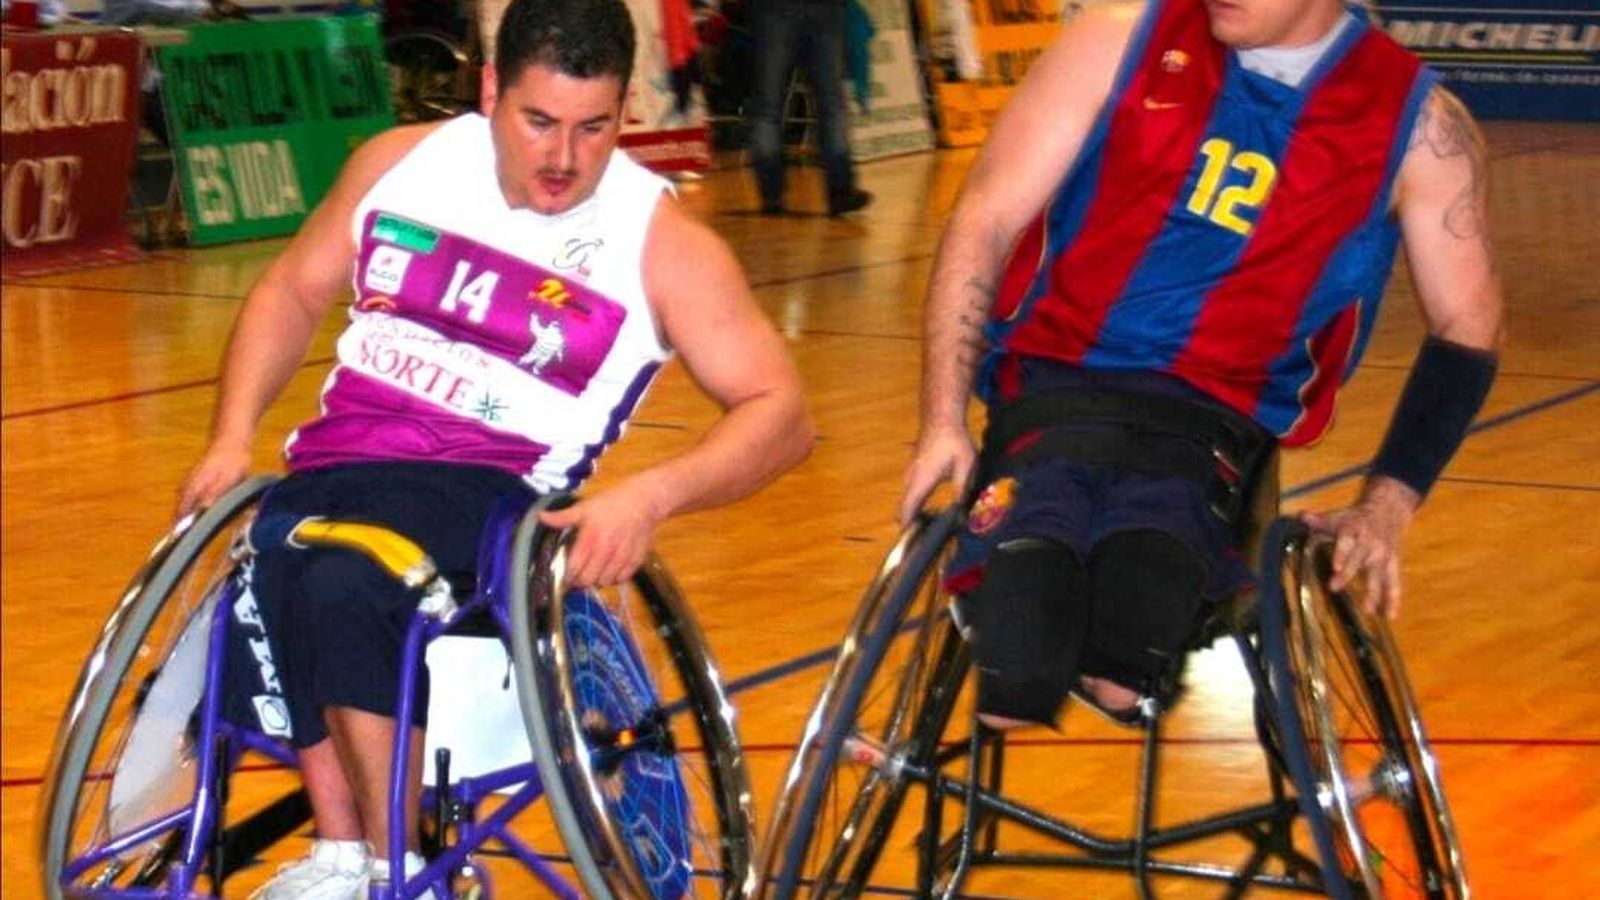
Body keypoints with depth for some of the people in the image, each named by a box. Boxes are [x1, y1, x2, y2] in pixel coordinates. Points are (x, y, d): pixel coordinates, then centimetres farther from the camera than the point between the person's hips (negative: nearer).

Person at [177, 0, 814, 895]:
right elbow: (293, 291, 22)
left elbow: (781, 412, -6)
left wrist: (650, 495, -24)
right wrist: (233, 436, 7)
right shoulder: (403, 162, 9)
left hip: (485, 487, -4)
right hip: (333, 465, 4)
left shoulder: (661, 243, -3)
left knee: (345, 588, -35)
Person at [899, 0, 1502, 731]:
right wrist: (943, 423, -4)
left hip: (1209, 426, 0)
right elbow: (984, 220, 3)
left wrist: (1387, 504, -2)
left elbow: (1466, 330, 10)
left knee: (1122, 670, -30)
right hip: (1052, 390, 0)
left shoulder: (1416, 121, 2)